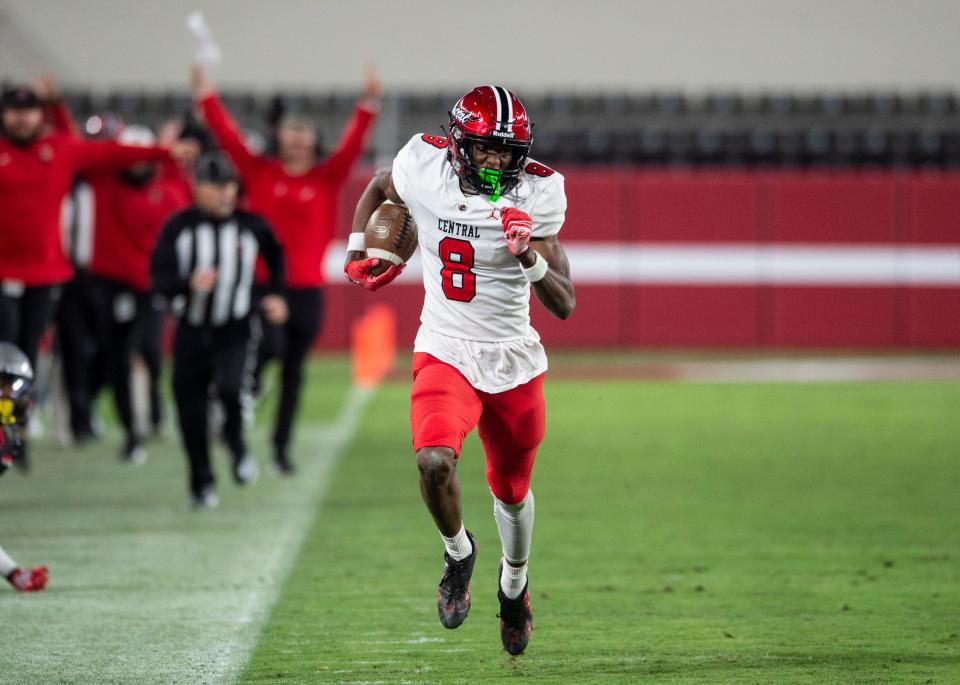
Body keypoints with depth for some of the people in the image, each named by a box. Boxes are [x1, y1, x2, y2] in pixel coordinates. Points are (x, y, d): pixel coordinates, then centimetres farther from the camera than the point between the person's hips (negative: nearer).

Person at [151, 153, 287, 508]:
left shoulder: (252, 226, -1)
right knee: (191, 411, 3)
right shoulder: (178, 227, -6)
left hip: (236, 330, -1)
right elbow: (159, 277, -11)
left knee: (230, 387, -26)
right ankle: (201, 482, 23)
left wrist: (275, 294, 10)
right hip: (192, 330, 1)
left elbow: (275, 256, 20)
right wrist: (189, 283, -29)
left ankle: (236, 441, 7)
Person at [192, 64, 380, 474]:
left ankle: (282, 447, 18)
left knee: (293, 371, 8)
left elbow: (351, 147, -8)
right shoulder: (260, 172, 2)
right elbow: (229, 137, -4)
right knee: (269, 347, -22)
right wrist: (205, 97, -11)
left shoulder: (327, 178, 4)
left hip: (307, 288, 2)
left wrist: (367, 108, -21)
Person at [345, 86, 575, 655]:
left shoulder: (537, 193, -14)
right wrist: (360, 253, 11)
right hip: (446, 353, -1)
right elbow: (380, 187, 16)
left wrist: (530, 255, -33)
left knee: (512, 489, 17)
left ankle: (515, 581, 48)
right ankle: (458, 552, 4)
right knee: (435, 461, -27)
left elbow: (564, 305, -16)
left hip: (514, 360, 1)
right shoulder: (424, 166, -12)